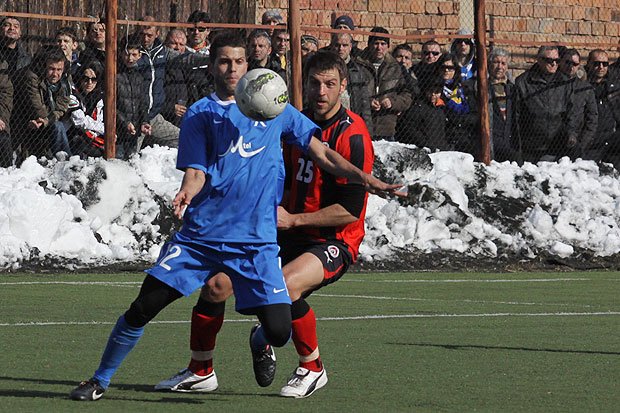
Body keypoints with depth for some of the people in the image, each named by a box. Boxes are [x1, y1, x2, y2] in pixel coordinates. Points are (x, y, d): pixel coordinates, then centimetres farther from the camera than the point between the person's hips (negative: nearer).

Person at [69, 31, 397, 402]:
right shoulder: (200, 114, 7)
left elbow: (321, 153, 12)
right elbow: (196, 172, 1)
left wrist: (364, 178, -1)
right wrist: (187, 193, -22)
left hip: (257, 240, 0)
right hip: (201, 234, 0)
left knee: (279, 331, -12)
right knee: (144, 307, -8)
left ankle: (260, 342, 26)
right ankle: (100, 380, 10)